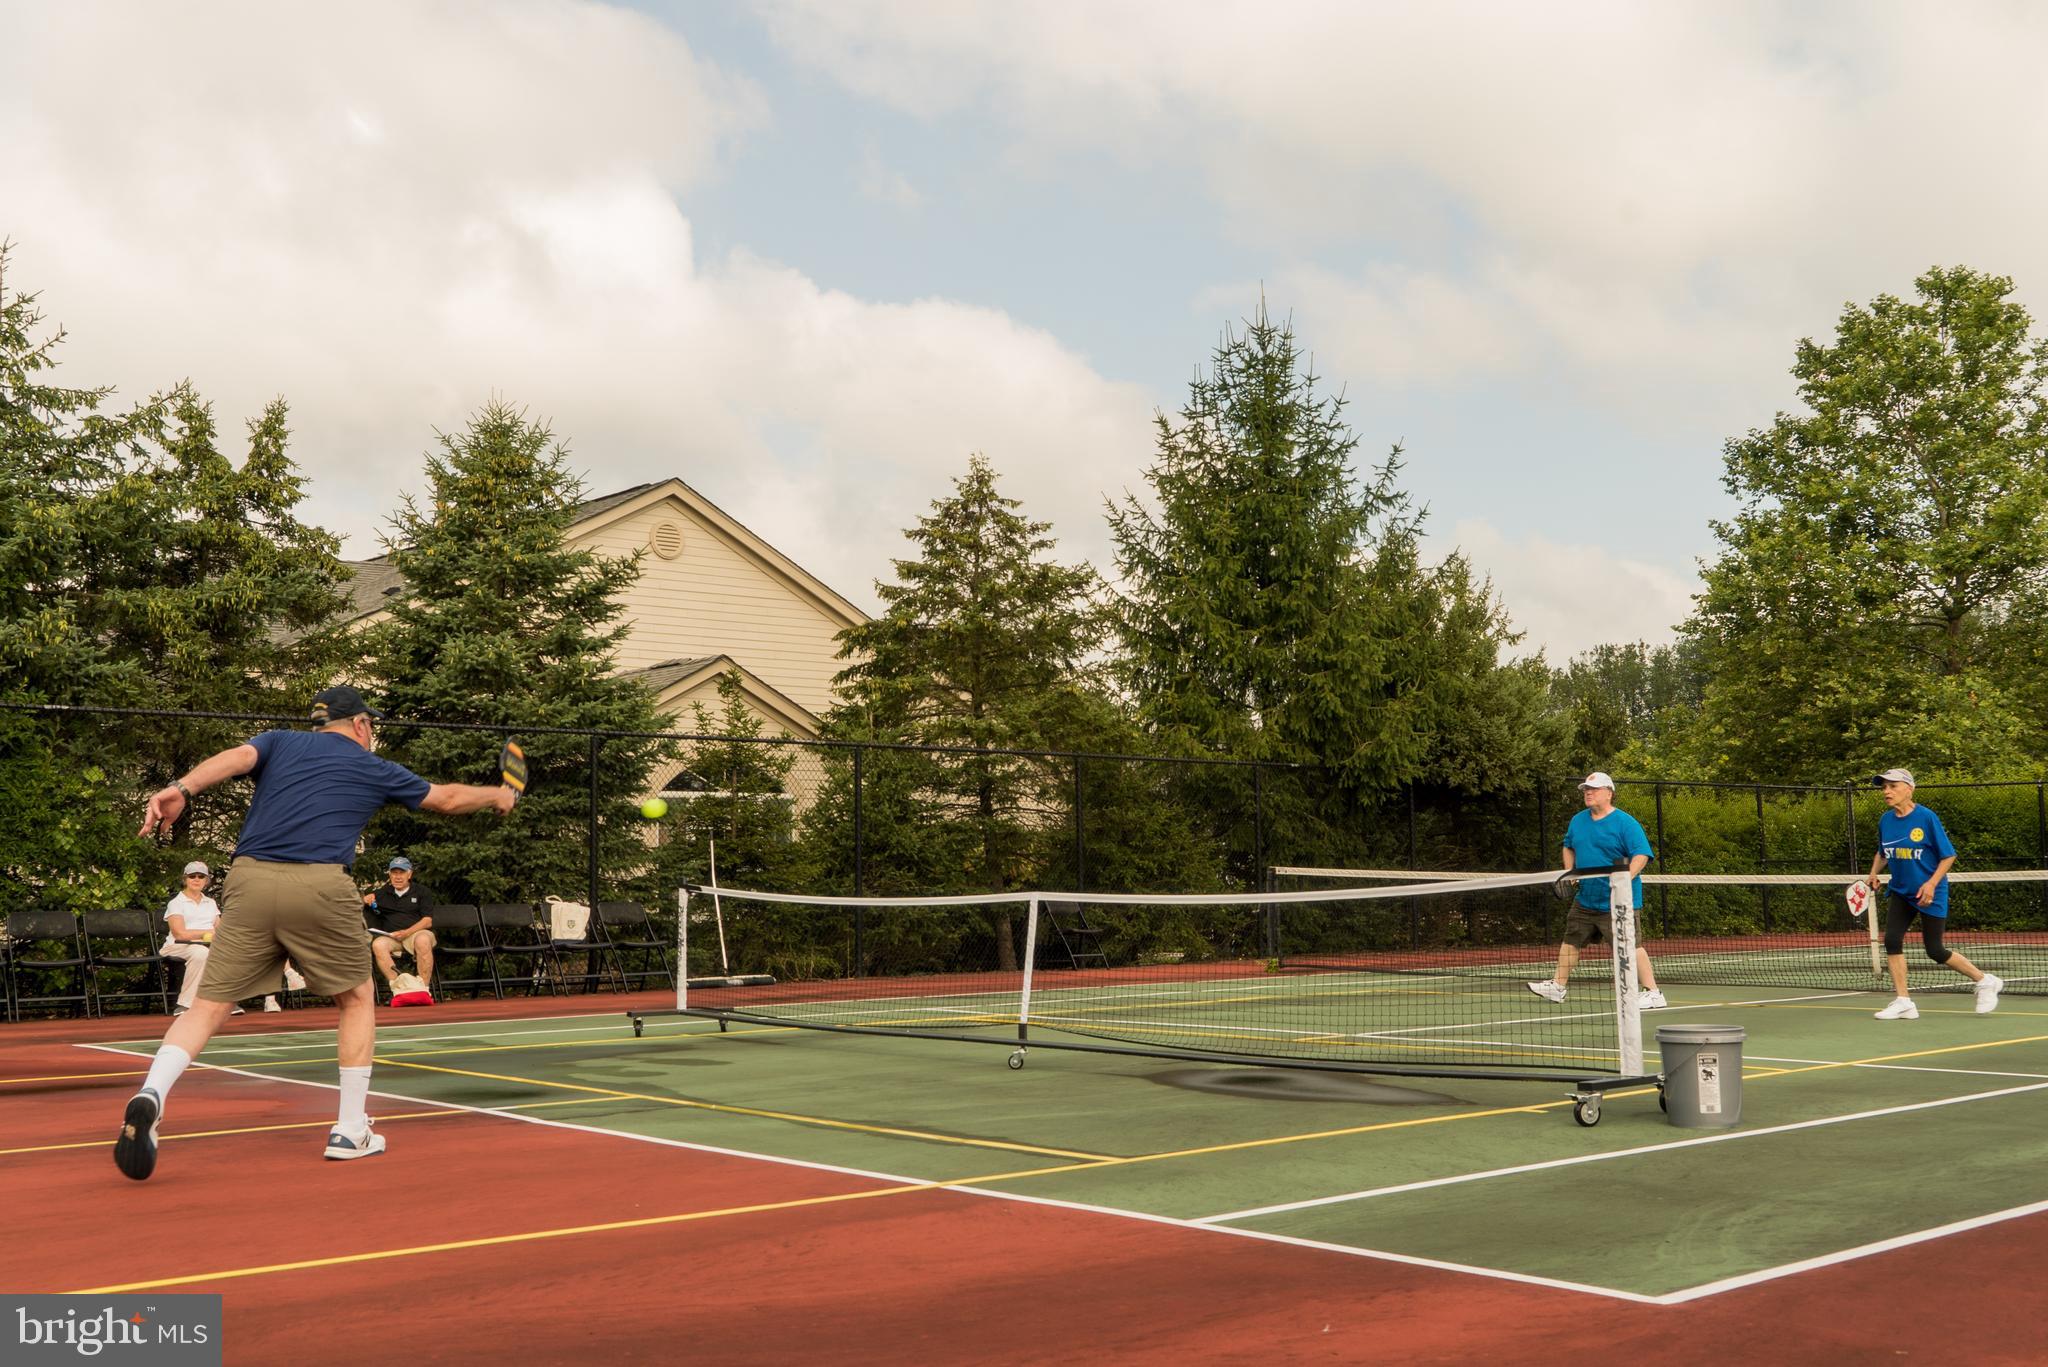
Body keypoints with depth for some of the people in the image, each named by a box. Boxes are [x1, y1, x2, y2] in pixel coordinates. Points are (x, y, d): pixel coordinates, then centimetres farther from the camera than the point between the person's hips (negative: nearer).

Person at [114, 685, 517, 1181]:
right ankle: (351, 1131, 17)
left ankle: (150, 1095, -19)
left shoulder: (279, 743, 21)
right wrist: (499, 796, 50)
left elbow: (236, 756, -2)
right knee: (357, 1000, 17)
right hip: (319, 886, -2)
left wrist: (181, 788, -17)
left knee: (209, 1007, 6)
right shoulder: (374, 769, 20)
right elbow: (448, 797, 32)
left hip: (250, 880, 2)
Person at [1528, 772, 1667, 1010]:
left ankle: (1652, 993, -7)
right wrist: (1570, 872, 12)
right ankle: (1557, 986, 30)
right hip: (1585, 899, 8)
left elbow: (1641, 854, -18)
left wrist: (1626, 878, -33)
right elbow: (1569, 847, 27)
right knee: (1571, 941, 16)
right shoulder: (1578, 820, 10)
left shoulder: (1625, 823, -12)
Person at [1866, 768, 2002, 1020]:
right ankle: (1902, 1002, -4)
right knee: (1892, 940, -11)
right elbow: (1882, 853, 19)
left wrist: (1932, 883, -21)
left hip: (1930, 893, -5)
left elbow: (1948, 855, -10)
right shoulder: (1885, 820, 1)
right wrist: (1874, 873, 2)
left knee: (1935, 951, -1)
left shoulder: (1926, 817, -15)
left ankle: (1985, 981, 22)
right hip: (1900, 893, 5)